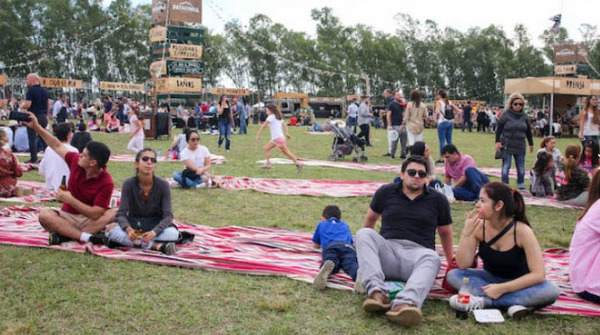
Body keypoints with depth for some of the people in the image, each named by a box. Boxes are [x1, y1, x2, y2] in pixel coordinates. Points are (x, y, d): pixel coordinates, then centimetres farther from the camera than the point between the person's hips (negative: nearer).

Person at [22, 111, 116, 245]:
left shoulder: (106, 182, -20)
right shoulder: (75, 161, -6)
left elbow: (96, 214, -24)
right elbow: (57, 146, 11)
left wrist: (70, 200, -24)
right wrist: (36, 127, 9)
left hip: (90, 221, -4)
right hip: (67, 216, 4)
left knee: (114, 214, -32)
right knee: (44, 215, -26)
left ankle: (66, 235, -35)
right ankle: (87, 237, -36)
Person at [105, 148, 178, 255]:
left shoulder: (163, 185, -13)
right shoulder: (129, 184, -11)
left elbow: (168, 215, -17)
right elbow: (121, 213, -14)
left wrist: (153, 232, -36)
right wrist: (128, 229, -37)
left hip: (156, 226, -1)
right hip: (133, 225, 1)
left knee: (173, 233, -33)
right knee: (111, 228, -30)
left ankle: (124, 240, -25)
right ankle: (157, 246, -32)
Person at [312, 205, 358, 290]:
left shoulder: (321, 224, 38)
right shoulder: (345, 225, 42)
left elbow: (316, 245, 46)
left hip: (330, 246, -1)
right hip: (347, 246, 1)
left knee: (330, 259, -30)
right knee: (351, 264, -27)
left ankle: (328, 266, -69)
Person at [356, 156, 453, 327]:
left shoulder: (438, 200, 12)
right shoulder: (385, 192, 12)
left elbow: (445, 232, 22)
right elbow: (371, 218, 25)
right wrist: (365, 247, 34)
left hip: (417, 252, -1)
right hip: (388, 250, 1)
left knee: (431, 258, -37)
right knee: (364, 234, -28)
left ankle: (405, 304, -63)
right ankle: (377, 292, -44)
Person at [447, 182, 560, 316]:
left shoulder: (521, 231, -23)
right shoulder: (479, 226, -16)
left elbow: (538, 274, -25)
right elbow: (463, 265, -19)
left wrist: (502, 288, -30)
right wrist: (466, 234, -30)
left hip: (518, 283, -2)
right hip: (491, 278, 2)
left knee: (551, 291, -32)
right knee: (453, 275, -23)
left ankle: (483, 301, -31)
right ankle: (516, 302, -30)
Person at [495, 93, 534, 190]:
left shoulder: (524, 116, 8)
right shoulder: (506, 115, -4)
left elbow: (528, 131, 16)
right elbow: (499, 129, -5)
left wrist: (531, 144, 19)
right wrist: (498, 141, -13)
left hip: (520, 146, 4)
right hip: (507, 146, -4)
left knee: (521, 168, 7)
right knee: (506, 167, -4)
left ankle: (521, 186, 21)